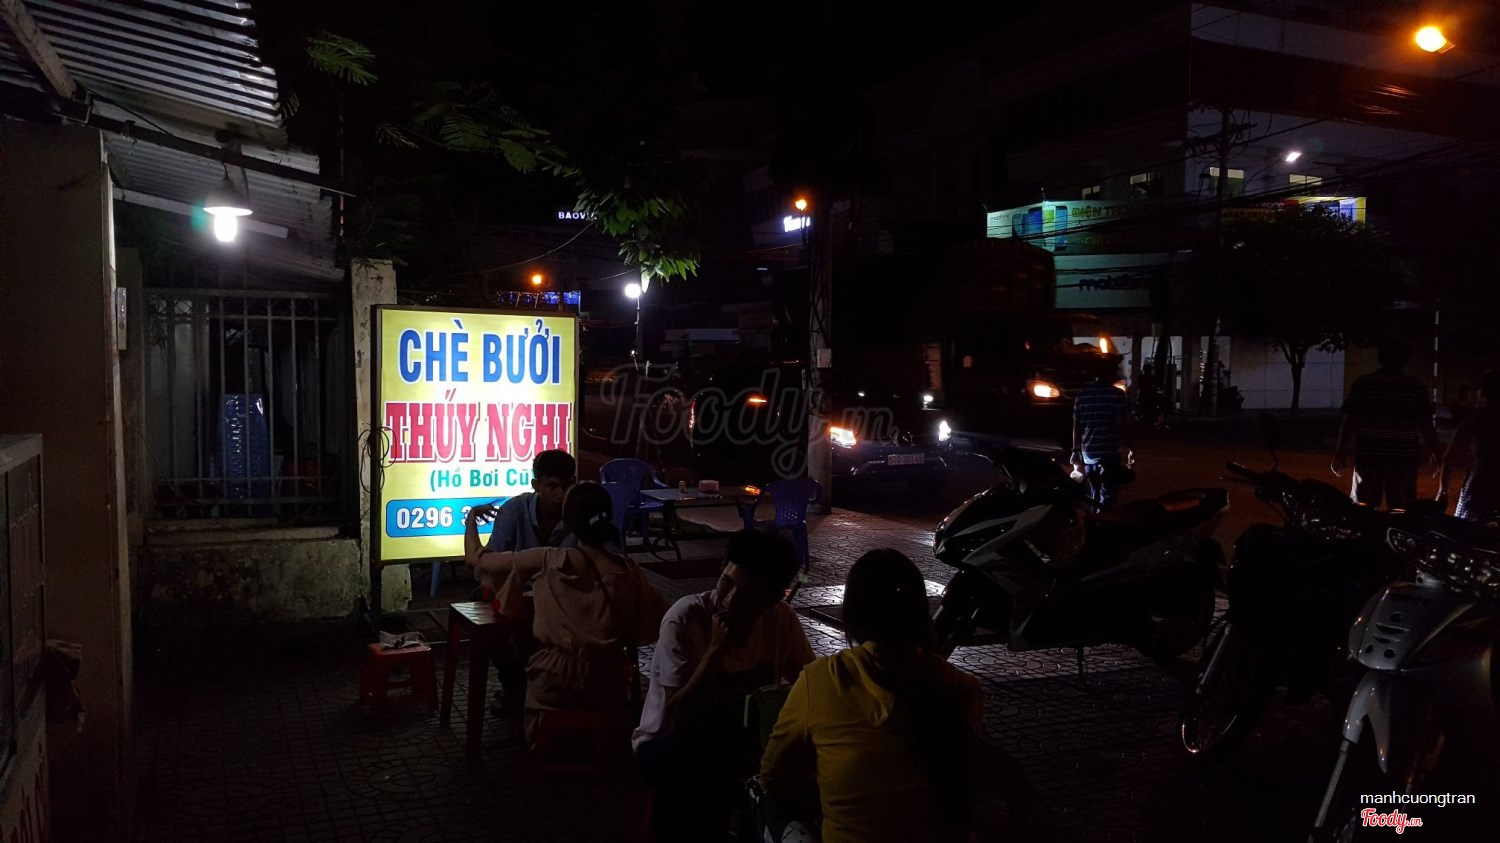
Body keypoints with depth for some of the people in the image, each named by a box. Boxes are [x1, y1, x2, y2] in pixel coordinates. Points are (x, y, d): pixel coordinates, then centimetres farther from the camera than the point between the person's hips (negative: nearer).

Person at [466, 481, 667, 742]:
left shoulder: (546, 562, -7)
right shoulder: (628, 571, -2)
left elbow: (477, 558, 3)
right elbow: (661, 619, 3)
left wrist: (471, 520, 20)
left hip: (554, 683, -2)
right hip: (608, 686, 2)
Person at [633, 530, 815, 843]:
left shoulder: (782, 619, -12)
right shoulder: (684, 619, -24)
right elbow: (677, 718, -26)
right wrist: (717, 649, -34)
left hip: (740, 738, 4)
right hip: (671, 741, -4)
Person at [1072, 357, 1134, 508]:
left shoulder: (1082, 394, 7)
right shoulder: (1118, 395, -6)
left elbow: (1076, 426, 8)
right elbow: (1123, 426, -9)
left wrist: (1076, 450, 14)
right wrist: (1129, 450, -1)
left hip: (1088, 453, 5)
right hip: (1110, 453, -5)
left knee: (1095, 493, 19)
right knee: (1108, 495, -3)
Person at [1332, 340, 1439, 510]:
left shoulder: (1362, 384, 0)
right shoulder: (1416, 387, 1)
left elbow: (1349, 423, -2)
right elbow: (1426, 427, 0)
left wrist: (1340, 454, 5)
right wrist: (1437, 456, 10)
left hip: (1369, 457, 0)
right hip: (1404, 458, 0)